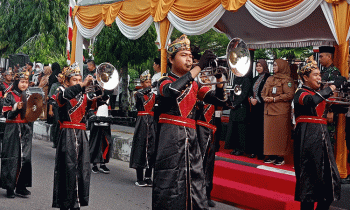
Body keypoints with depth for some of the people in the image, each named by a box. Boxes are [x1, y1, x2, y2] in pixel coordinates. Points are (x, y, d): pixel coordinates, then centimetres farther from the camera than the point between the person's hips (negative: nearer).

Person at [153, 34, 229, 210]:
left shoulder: (195, 85, 17)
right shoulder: (165, 81, 1)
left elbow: (219, 100, 11)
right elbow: (172, 90, -24)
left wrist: (219, 78, -7)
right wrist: (199, 67, -23)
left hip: (190, 139, 5)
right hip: (171, 140, -5)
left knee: (195, 183, 5)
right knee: (170, 186, -6)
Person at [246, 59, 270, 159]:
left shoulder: (268, 78, -7)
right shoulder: (255, 79, 17)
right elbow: (250, 91, 18)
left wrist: (257, 100, -14)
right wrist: (251, 98, -1)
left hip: (262, 107, -7)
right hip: (254, 106, 7)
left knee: (261, 129, -6)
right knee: (253, 128, 7)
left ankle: (261, 152, -1)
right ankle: (253, 150, 13)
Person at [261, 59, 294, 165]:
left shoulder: (287, 80, -4)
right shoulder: (270, 79, 18)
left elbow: (290, 95, -13)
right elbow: (263, 92, 22)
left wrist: (274, 99, -14)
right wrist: (265, 98, -1)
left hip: (281, 112, -7)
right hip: (269, 111, 7)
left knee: (280, 134, -4)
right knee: (269, 133, 6)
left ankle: (280, 157, 2)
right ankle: (272, 155, 12)